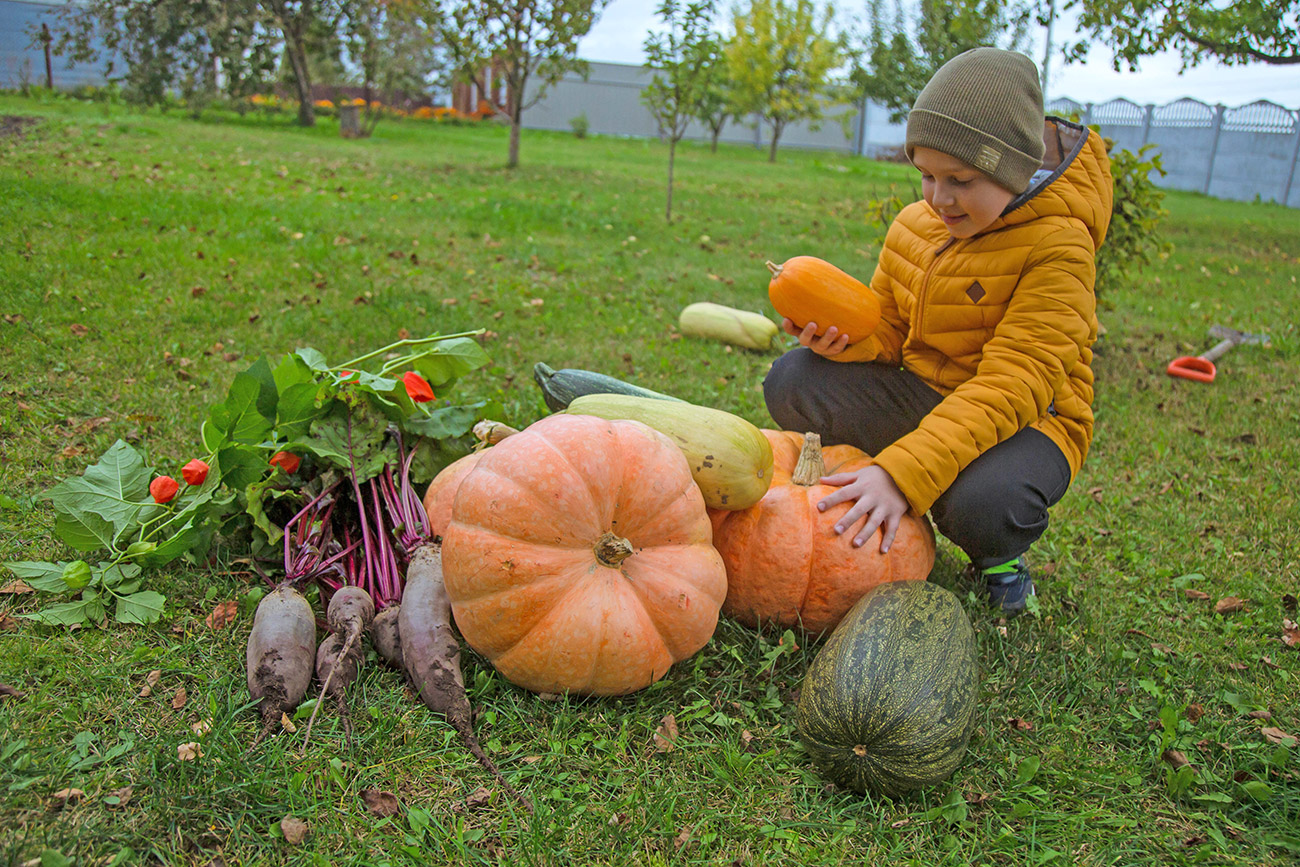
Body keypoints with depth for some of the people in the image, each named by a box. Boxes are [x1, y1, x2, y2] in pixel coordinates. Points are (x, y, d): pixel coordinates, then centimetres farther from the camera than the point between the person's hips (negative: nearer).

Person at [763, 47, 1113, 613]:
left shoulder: (1057, 245, -21)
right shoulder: (914, 225, 0)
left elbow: (1011, 386, -30)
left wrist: (903, 474, -40)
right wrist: (838, 336, -19)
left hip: (1024, 420, -5)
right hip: (922, 396, 5)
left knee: (981, 506, -39)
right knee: (791, 381, -17)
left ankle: (998, 552, 2)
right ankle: (866, 505, 4)